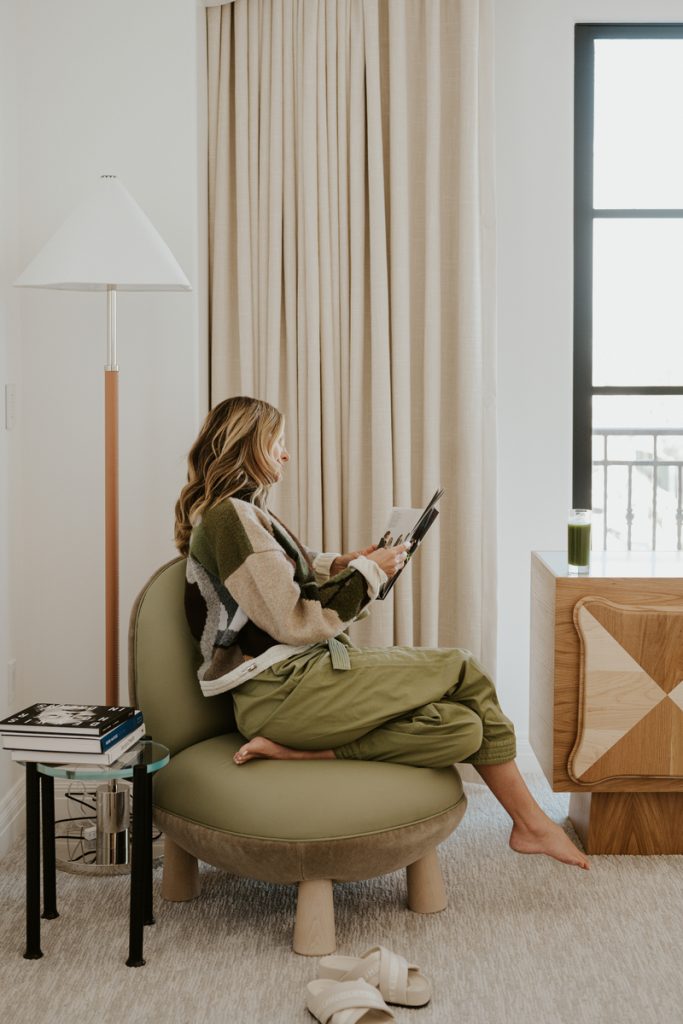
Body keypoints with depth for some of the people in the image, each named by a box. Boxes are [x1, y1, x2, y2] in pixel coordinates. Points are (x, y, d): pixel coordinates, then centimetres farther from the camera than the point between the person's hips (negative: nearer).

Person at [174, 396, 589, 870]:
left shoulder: (241, 512, 19)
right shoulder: (230, 516, -13)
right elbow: (294, 622, -16)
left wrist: (337, 566, 12)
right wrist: (366, 572, -5)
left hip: (297, 675, 10)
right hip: (281, 690, -10)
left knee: (463, 728, -8)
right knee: (461, 670, -9)